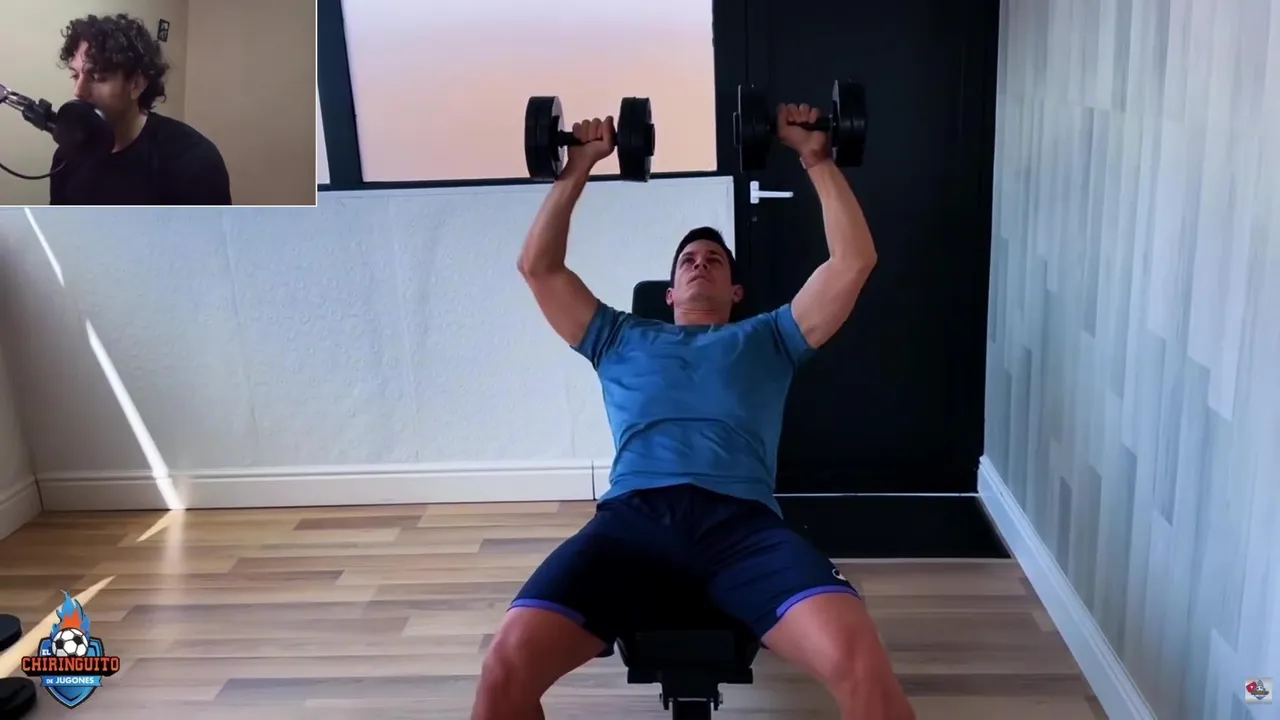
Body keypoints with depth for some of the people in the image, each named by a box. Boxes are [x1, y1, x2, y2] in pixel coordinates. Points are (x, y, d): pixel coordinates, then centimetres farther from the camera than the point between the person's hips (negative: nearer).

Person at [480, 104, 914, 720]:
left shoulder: (768, 338, 32)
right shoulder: (622, 340, 34)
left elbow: (853, 261, 23)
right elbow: (538, 266, 30)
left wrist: (816, 158, 24)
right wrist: (577, 167, 30)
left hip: (742, 520, 0)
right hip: (631, 517, 1)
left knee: (861, 664, -31)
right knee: (507, 667, -26)